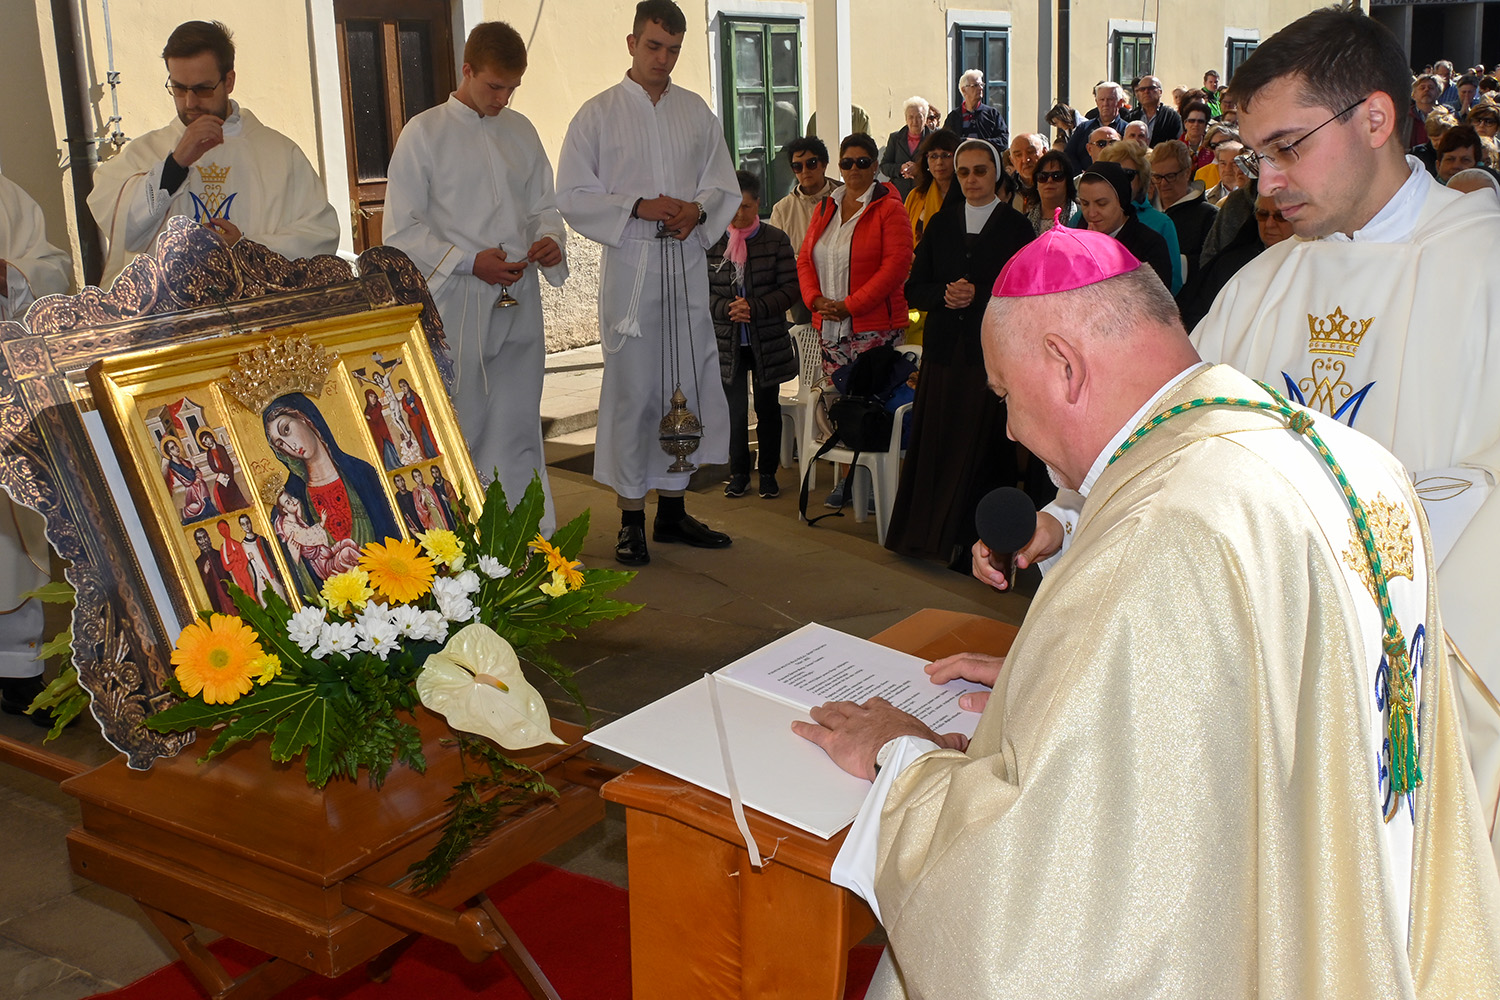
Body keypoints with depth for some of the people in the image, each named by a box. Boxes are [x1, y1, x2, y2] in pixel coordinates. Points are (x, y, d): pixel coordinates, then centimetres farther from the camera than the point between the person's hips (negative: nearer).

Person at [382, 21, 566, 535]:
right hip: (457, 306, -4)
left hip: (520, 305, 5)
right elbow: (401, 229, -4)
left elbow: (544, 205, 22)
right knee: (461, 433, -1)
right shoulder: (424, 133, -1)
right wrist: (469, 261, -14)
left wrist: (551, 240, -1)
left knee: (520, 430, 10)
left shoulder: (521, 131, 14)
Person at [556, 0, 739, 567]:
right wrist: (638, 207, -14)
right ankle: (630, 518, 5)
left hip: (688, 264, 4)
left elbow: (725, 186, 15)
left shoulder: (697, 112, 13)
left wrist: (698, 210, -7)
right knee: (632, 389, -4)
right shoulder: (598, 115, 1)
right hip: (630, 268, -4)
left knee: (687, 387, 6)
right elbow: (572, 195, -2)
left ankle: (672, 509, 19)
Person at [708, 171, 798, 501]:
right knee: (734, 408, 7)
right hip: (727, 341, 1)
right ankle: (738, 472, 20)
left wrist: (754, 308, -18)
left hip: (768, 341, -1)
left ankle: (768, 473, 21)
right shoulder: (711, 241, -2)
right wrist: (727, 308, -19)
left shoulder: (776, 239, -5)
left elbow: (790, 288, -7)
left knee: (767, 407, 9)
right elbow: (702, 289, -1)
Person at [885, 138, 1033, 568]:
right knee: (938, 443, 3)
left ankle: (974, 545, 3)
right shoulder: (941, 224, 13)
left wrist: (978, 295, -15)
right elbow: (915, 289, 10)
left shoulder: (1015, 226, 2)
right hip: (944, 351, 3)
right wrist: (945, 292, -9)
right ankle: (934, 536, 14)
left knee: (982, 447, -4)